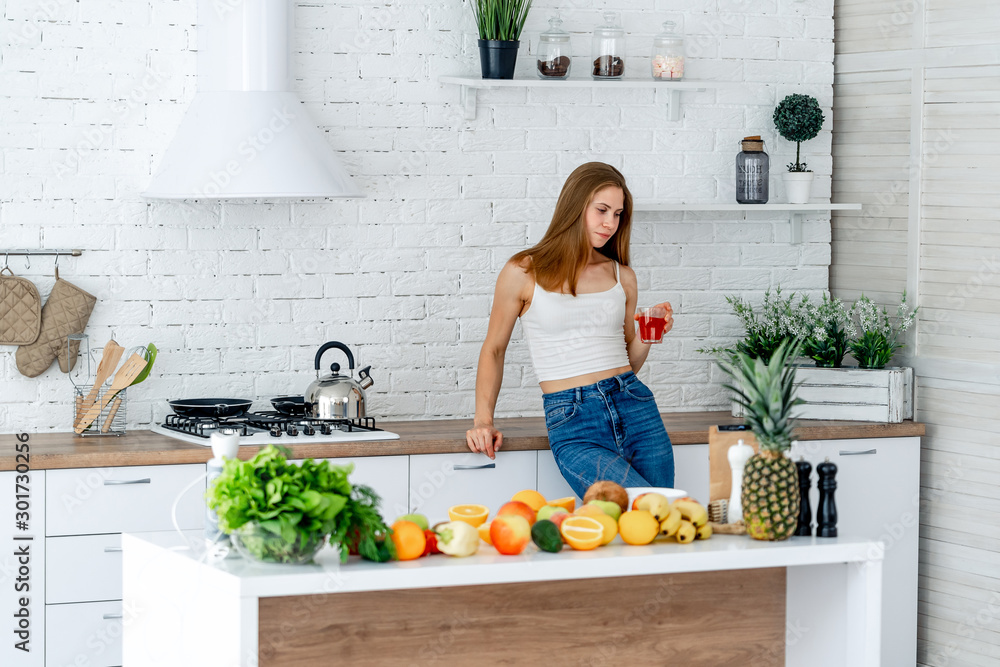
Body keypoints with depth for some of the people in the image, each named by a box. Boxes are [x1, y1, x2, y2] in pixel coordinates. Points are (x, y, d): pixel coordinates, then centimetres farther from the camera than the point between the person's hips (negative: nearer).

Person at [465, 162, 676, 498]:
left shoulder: (622, 277, 13)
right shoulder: (524, 273, 2)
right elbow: (493, 349, 12)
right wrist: (483, 420, 3)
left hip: (634, 407, 5)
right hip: (572, 423, -5)